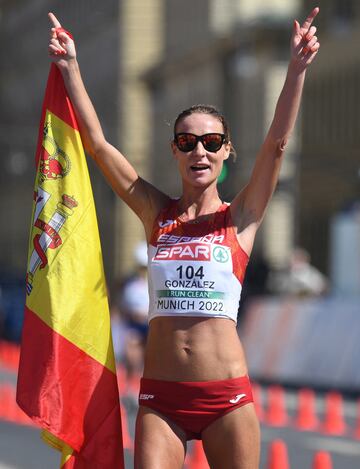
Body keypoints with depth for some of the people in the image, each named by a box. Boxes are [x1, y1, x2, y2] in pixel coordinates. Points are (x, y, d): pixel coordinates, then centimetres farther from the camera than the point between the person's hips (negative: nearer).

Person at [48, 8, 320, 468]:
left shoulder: (240, 218, 5)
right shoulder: (156, 214, 10)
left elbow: (277, 142, -7)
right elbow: (97, 143, 7)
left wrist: (297, 68, -18)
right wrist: (69, 66, 3)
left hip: (226, 395, -1)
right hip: (160, 396, 1)